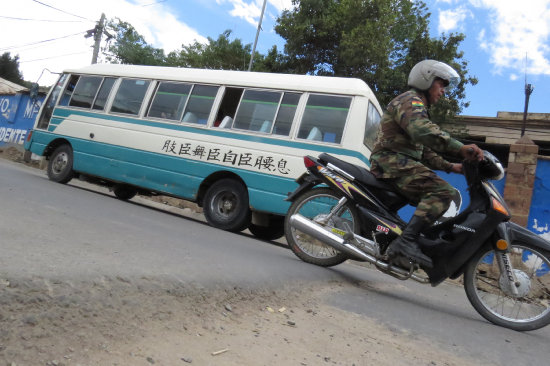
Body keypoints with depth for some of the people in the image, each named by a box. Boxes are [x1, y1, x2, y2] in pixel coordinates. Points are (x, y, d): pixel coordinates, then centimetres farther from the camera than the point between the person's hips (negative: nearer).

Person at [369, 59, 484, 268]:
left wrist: (449, 167, 21)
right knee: (441, 191, -28)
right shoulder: (410, 100, -4)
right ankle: (405, 241, -37)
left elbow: (424, 151, 31)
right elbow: (423, 132, -27)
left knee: (451, 194, 13)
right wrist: (460, 148, -31)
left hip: (401, 163, 11)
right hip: (392, 160, -10)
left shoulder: (418, 106, 31)